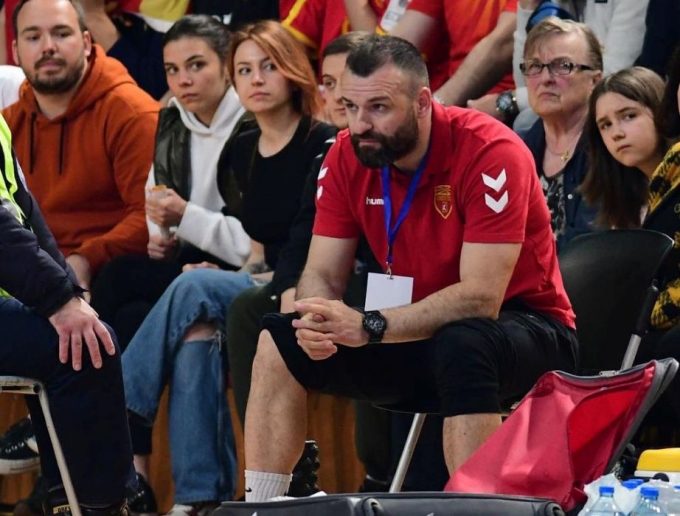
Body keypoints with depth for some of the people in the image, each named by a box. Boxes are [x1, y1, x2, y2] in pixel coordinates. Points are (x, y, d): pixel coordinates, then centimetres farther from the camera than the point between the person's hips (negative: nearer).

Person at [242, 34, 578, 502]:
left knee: (461, 346, -39)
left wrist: (369, 326, -35)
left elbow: (481, 297, -28)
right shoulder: (348, 156, -5)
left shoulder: (490, 152, -23)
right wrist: (318, 322, -26)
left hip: (526, 330, -6)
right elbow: (323, 274, -2)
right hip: (418, 332, 6)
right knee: (278, 343, -9)